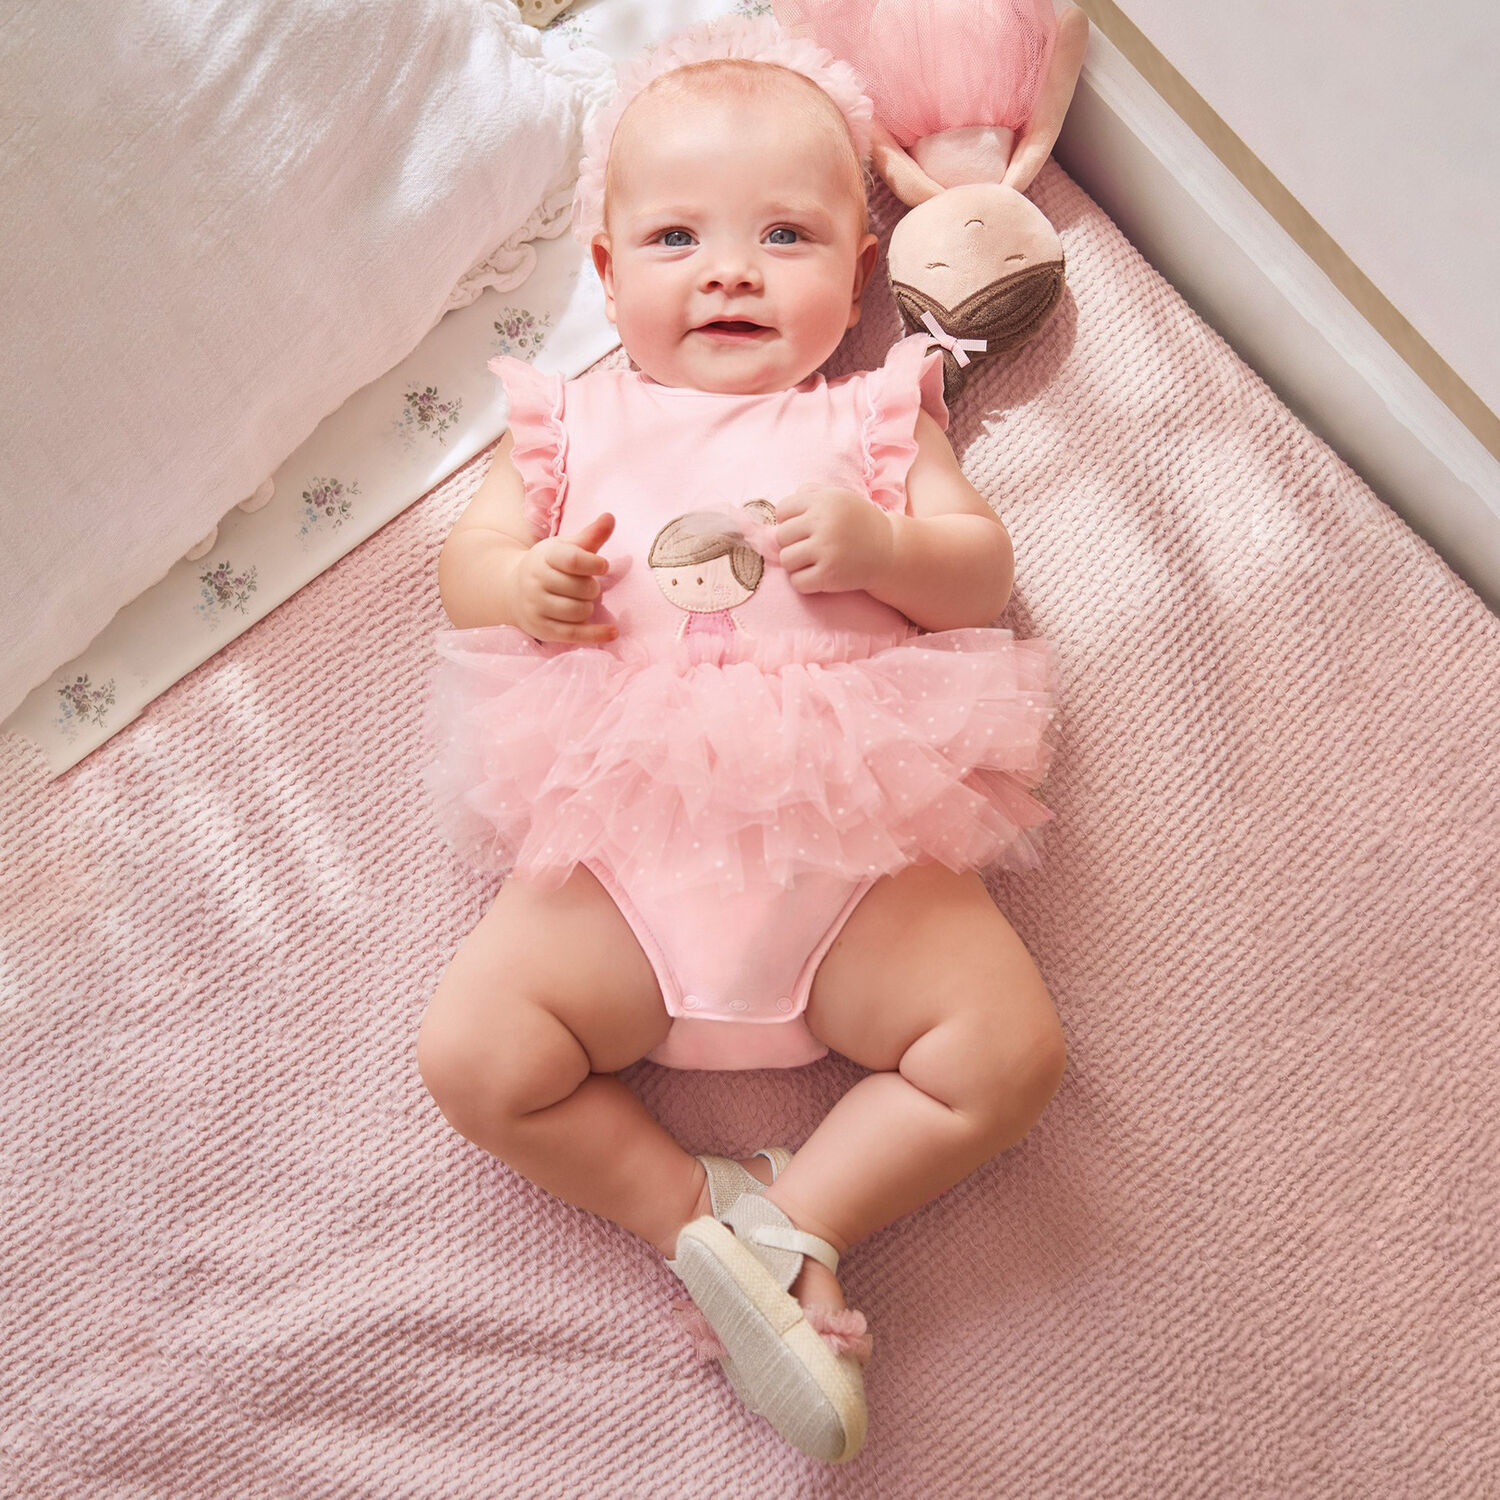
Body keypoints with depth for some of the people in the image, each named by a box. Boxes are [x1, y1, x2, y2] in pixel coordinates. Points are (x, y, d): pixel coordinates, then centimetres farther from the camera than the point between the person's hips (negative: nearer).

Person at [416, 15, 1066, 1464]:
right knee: (473, 1053, -13)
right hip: (625, 843, 1)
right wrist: (529, 584, -10)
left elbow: (983, 572, 8)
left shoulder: (878, 413, 15)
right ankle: (698, 1218, 4)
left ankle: (794, 1222, 1)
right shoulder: (577, 418, 17)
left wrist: (881, 544, -15)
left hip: (851, 834, 0)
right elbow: (466, 560, 15)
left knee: (1007, 1046, -15)